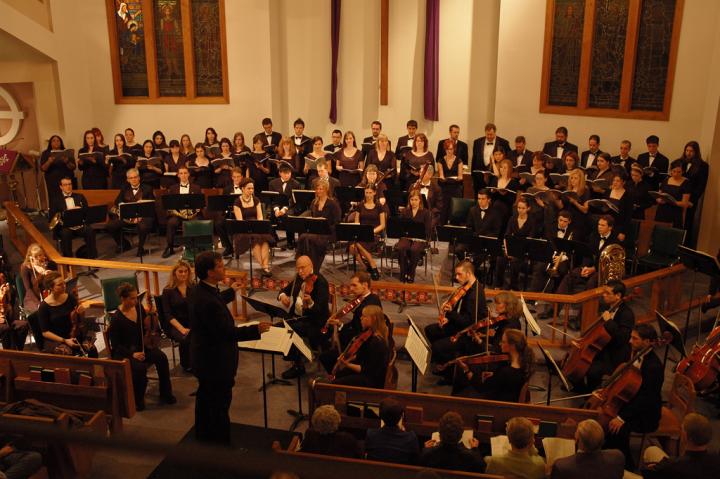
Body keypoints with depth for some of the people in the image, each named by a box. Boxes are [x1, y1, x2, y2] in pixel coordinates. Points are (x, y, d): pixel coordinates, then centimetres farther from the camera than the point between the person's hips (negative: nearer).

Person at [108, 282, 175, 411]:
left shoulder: (139, 307, -1)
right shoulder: (116, 318, -16)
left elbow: (147, 326, 16)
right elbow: (115, 345, -13)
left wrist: (152, 317, -6)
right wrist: (132, 354, -25)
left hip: (141, 346, 5)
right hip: (124, 352, -5)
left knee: (161, 357, -23)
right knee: (140, 368, -34)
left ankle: (165, 394, -9)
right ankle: (137, 400, -8)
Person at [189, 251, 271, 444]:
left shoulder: (199, 290, -2)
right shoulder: (208, 301, -33)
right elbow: (226, 332, -29)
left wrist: (231, 292, 32)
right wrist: (255, 330, -25)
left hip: (203, 358, 11)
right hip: (216, 362, -11)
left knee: (205, 397, 25)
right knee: (220, 403, 6)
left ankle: (203, 436, 43)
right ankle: (220, 442, 22)